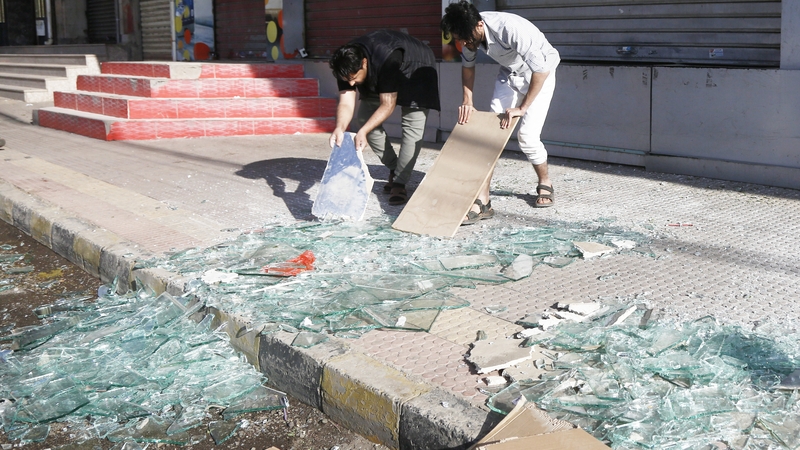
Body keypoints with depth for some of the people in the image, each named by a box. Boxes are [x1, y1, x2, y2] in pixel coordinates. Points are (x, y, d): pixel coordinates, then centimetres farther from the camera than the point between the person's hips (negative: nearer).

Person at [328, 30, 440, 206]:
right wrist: (339, 129, -48)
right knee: (364, 117, -3)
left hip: (415, 69, -6)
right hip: (377, 77, 6)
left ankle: (399, 182, -15)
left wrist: (363, 131, -47)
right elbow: (346, 103, -28)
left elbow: (387, 105, -38)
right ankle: (393, 168, 10)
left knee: (412, 125, -18)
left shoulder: (386, 59, -43)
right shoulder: (346, 64, -25)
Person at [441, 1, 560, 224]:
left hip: (540, 73, -6)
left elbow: (541, 70, -36)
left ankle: (545, 184, 16)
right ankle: (482, 201, -14)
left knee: (527, 134, -14)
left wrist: (522, 108, -33)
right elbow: (468, 65, 5)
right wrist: (467, 100, -5)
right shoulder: (469, 33, -17)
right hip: (509, 74, 6)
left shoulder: (510, 29, -38)